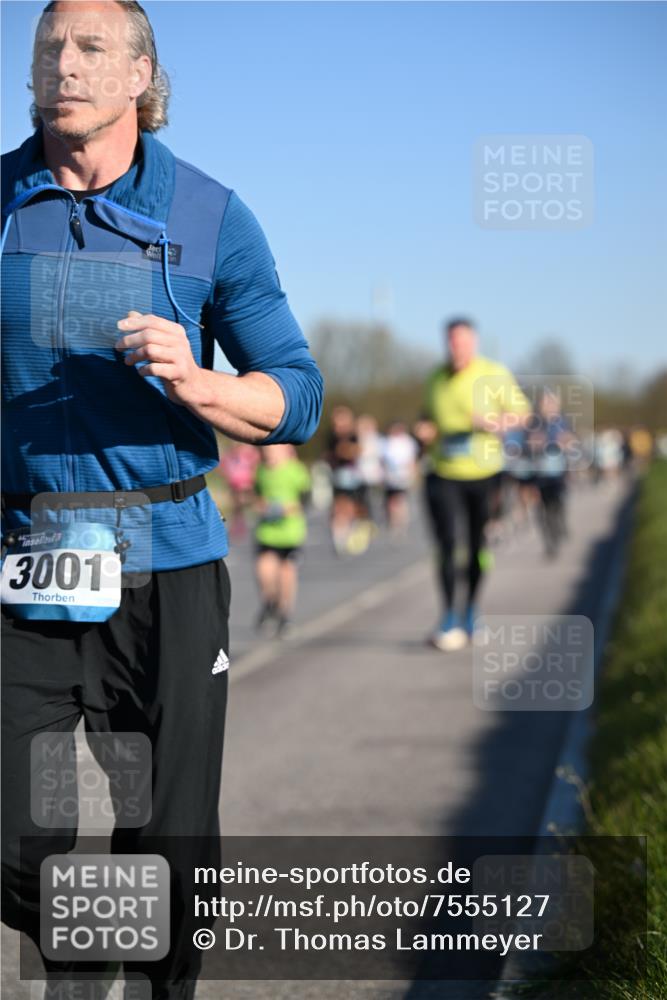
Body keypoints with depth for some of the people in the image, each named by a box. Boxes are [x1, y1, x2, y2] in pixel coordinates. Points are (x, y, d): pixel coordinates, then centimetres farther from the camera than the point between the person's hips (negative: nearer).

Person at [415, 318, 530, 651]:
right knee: (446, 543, -9)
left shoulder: (495, 375, -4)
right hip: (443, 474, 2)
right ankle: (449, 618, -2)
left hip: (484, 473, -1)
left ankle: (470, 613, 25)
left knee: (478, 546, 6)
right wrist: (425, 429, -1)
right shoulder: (437, 378, 7)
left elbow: (522, 412, 1)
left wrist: (497, 423, -18)